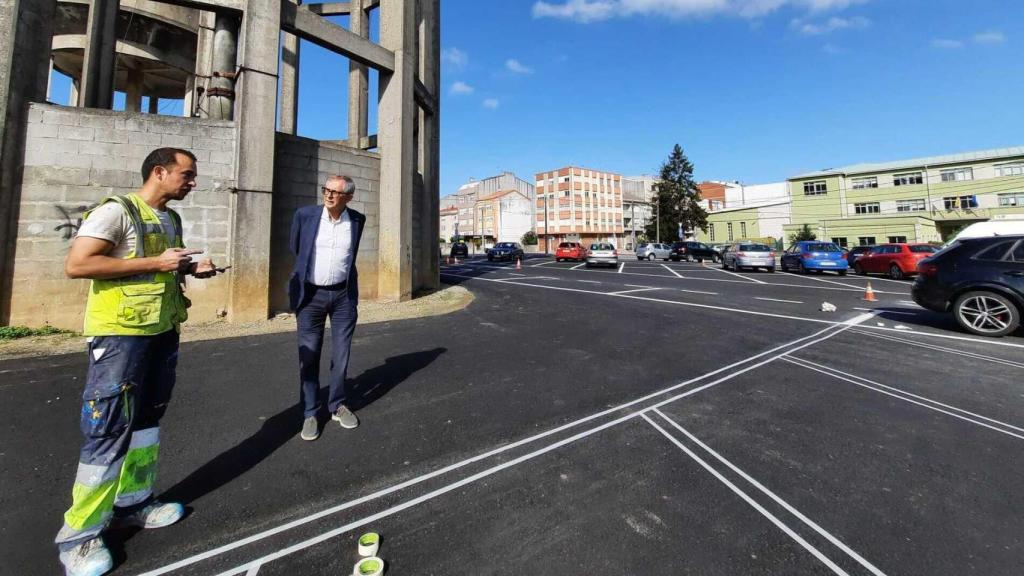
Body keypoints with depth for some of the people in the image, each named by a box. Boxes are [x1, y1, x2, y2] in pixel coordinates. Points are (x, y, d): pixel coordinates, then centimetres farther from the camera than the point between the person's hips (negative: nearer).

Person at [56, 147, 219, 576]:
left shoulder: (172, 219, 14)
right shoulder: (115, 211, -11)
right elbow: (76, 265, -20)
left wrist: (192, 269, 5)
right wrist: (155, 263, -21)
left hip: (163, 332, 8)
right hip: (120, 335, -8)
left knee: (147, 420, 15)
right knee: (109, 432, -2)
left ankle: (133, 503, 30)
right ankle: (79, 535, 14)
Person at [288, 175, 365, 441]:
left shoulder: (357, 220, -1)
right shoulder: (305, 215, -5)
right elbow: (295, 248, 13)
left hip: (344, 294, 1)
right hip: (311, 294, -1)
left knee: (341, 354, 9)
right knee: (308, 356, 5)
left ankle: (338, 405, 27)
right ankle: (310, 414, 20)